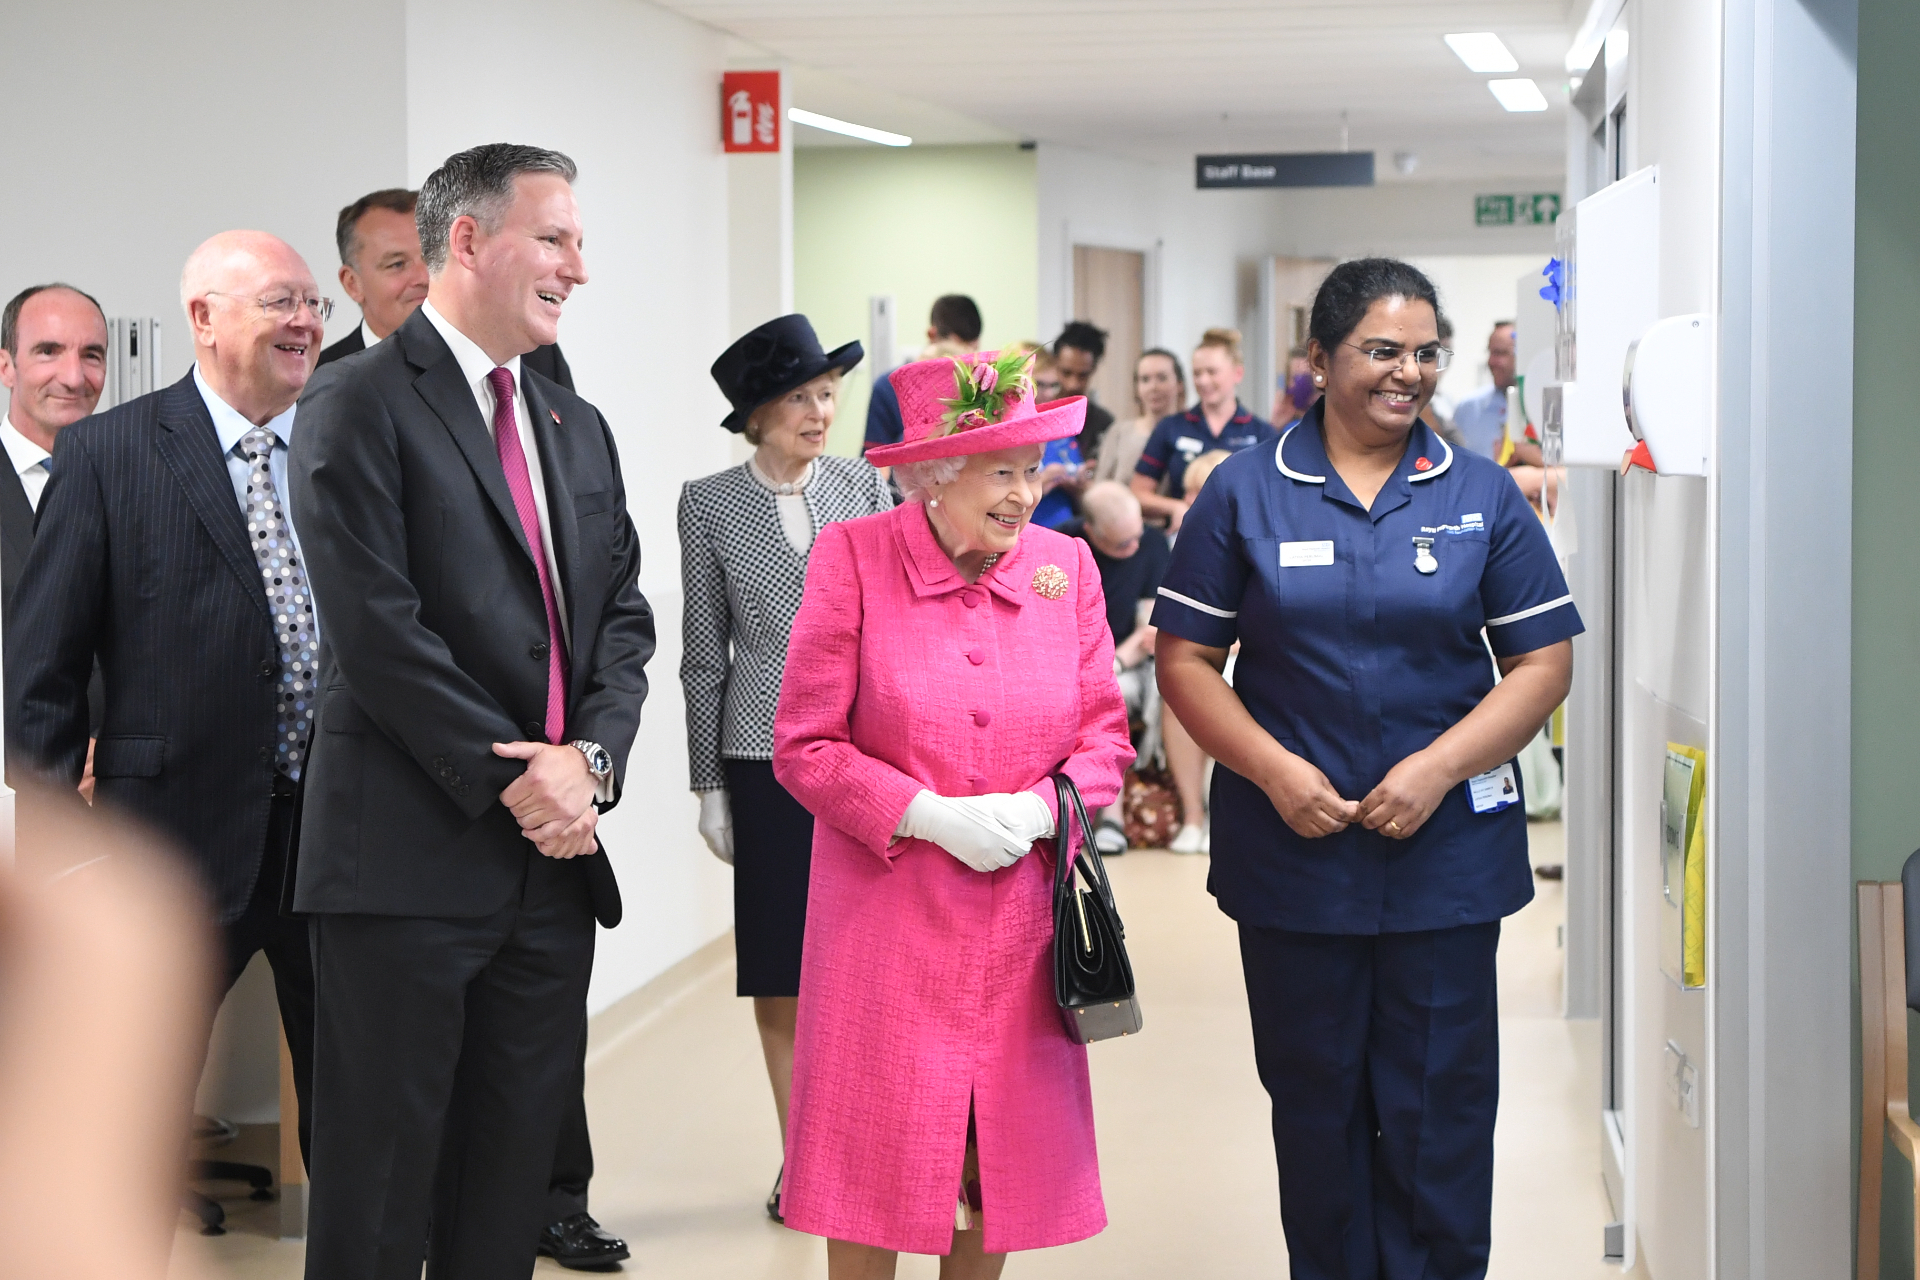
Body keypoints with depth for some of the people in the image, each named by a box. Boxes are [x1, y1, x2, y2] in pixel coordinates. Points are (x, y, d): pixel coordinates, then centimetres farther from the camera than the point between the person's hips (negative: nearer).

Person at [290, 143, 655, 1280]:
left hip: (555, 852, 7)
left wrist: (592, 758, -6)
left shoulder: (579, 428, 17)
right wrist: (513, 778, -14)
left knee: (514, 1164, 12)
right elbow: (375, 629, -14)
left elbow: (624, 616, 13)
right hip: (413, 854, -7)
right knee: (382, 1174, 0)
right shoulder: (361, 406, -6)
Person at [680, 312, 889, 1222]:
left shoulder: (865, 488, 4)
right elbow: (703, 653, 4)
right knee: (780, 974, 5)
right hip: (766, 759, -1)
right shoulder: (710, 504, 1)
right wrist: (709, 786, 2)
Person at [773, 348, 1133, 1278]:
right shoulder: (852, 557, -6)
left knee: (1003, 1163, 9)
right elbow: (804, 747, -7)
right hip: (885, 915, -3)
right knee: (872, 1164, 1)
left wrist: (1037, 808, -12)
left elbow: (1106, 736, 7)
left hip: (1021, 916, 3)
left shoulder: (1065, 564, 3)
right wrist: (929, 815, -16)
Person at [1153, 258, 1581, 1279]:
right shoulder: (1245, 493, 2)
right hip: (1292, 851, 0)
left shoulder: (1481, 495, 3)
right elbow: (1184, 659, 1)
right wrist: (1275, 770, -13)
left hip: (1446, 853, 0)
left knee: (1440, 1109, 3)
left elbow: (1544, 661, 1)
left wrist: (1438, 768, -13)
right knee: (1314, 1104, 11)